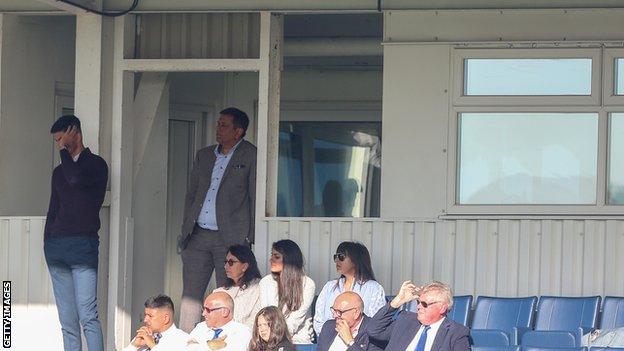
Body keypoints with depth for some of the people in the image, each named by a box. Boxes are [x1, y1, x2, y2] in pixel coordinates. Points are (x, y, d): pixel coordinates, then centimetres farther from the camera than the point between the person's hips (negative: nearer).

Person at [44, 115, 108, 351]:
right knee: (67, 320, 4)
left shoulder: (96, 164, 1)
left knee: (87, 315, -14)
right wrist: (48, 242, 14)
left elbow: (76, 179, -20)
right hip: (56, 244, 6)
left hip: (83, 245, -6)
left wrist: (65, 150, -8)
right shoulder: (59, 171, 20)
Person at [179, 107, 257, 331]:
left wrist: (249, 238, -9)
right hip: (198, 236, 5)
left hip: (230, 238, -5)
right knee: (190, 296, 3)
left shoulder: (251, 156, 0)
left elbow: (256, 198, -3)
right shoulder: (204, 155, 17)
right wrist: (186, 229, 11)